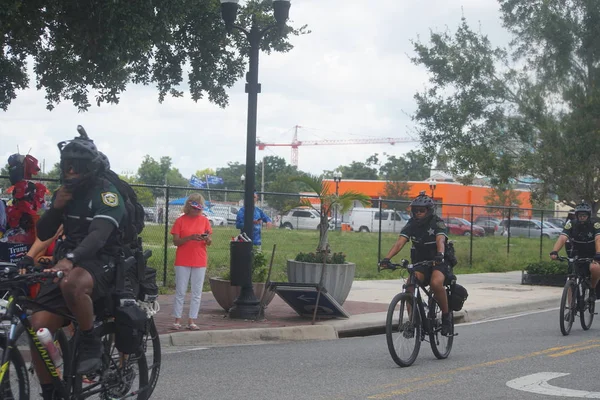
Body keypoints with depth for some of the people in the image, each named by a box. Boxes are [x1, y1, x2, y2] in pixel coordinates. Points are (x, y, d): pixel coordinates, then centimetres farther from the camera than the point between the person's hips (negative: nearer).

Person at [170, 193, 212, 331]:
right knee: (180, 292, 1)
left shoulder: (204, 220, 6)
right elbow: (175, 241, -5)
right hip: (182, 261, -2)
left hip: (200, 261, 2)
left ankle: (192, 321, 5)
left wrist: (207, 239, -17)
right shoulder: (180, 221, 0)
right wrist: (190, 238, -20)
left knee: (197, 293, 2)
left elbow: (209, 242, 6)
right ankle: (177, 320, 5)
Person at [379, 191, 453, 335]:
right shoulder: (411, 224, -3)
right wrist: (387, 258, -33)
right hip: (419, 262, 4)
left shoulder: (437, 222, -12)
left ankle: (446, 316, -14)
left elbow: (440, 241, -30)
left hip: (438, 262, -3)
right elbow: (400, 242, -16)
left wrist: (440, 255, -52)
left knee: (436, 283, -34)